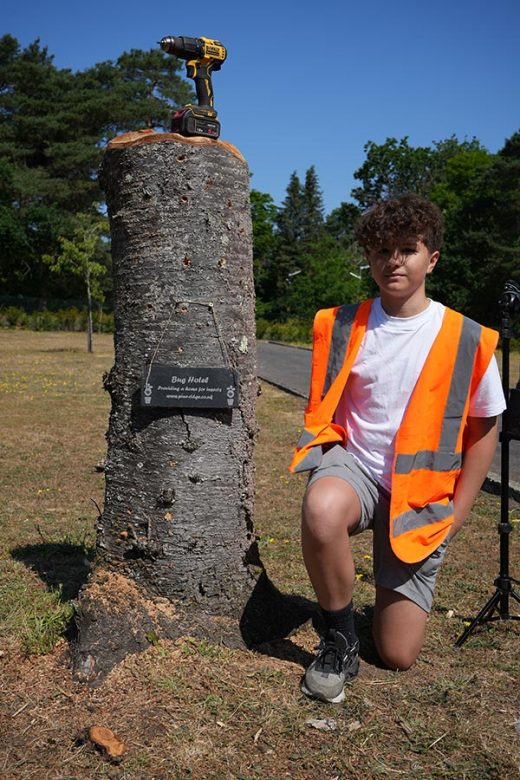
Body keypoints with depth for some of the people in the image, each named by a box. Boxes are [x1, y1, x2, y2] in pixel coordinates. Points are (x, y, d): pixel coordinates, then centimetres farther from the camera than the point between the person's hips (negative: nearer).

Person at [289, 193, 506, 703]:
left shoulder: (466, 340, -7)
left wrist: (455, 516, 1)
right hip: (354, 462, 1)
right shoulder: (340, 326, -2)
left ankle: (395, 585, 36)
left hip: (420, 493, 0)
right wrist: (324, 463, -3)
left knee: (398, 655, 0)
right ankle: (339, 638, -11)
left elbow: (483, 431, 4)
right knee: (322, 510, -39)